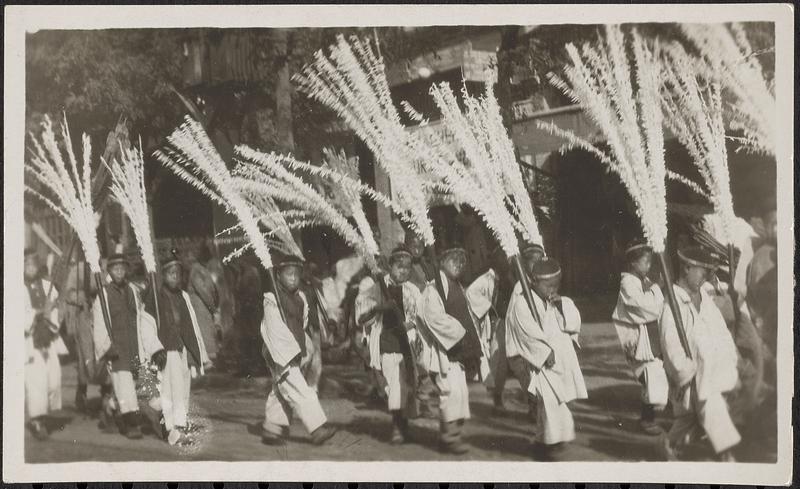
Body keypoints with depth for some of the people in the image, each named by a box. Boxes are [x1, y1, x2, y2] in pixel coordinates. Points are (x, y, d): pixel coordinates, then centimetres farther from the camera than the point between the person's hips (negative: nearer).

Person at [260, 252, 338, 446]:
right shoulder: (272, 300, -12)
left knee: (280, 393, 13)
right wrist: (283, 359, -17)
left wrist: (303, 350, 12)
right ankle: (318, 428, -12)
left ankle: (271, 429, 22)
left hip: (294, 355, 8)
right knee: (299, 392, -10)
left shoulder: (300, 298, 12)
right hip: (280, 356, -8)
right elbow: (274, 331, -15)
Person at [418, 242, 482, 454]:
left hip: (458, 350, 8)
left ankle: (449, 436, 14)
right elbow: (435, 318, -18)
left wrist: (473, 344, 6)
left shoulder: (458, 288, 17)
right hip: (443, 350, -8)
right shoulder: (433, 289, -7)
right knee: (452, 391, -14)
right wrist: (460, 334, -16)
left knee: (458, 393, 7)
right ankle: (450, 437, -8)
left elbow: (466, 318, 17)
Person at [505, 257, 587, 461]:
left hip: (562, 358, 7)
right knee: (550, 400, -14)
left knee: (554, 400, 10)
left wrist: (561, 303, -8)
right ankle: (552, 441, -5)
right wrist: (546, 352, -18)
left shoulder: (555, 301, 12)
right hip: (541, 360, -7)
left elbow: (574, 322, 7)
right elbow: (527, 331, -16)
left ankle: (543, 441, 21)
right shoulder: (522, 301, -10)